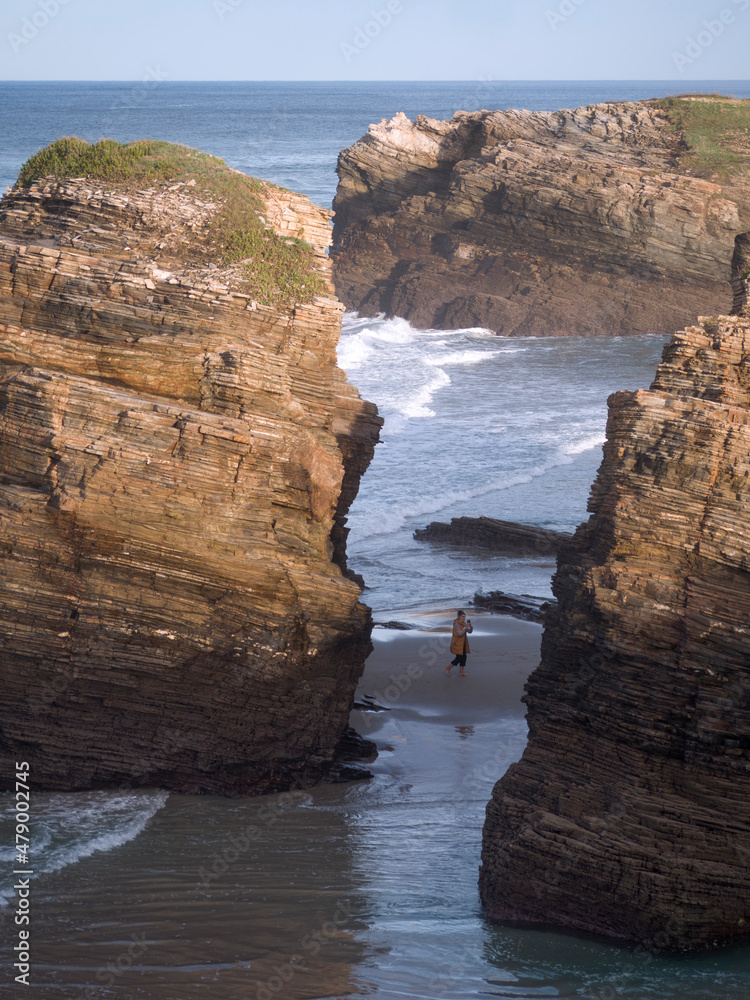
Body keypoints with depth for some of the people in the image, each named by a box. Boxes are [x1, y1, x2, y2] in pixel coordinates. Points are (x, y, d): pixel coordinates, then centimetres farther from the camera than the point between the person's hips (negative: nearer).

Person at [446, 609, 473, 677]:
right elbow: (460, 633, -27)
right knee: (459, 658, -7)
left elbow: (469, 631, 9)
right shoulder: (456, 624, -19)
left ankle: (461, 672, 12)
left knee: (464, 657, 6)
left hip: (463, 643, 8)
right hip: (457, 644, -8)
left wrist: (471, 627, -13)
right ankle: (448, 669, 8)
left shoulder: (463, 623, 6)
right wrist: (466, 627, -32)